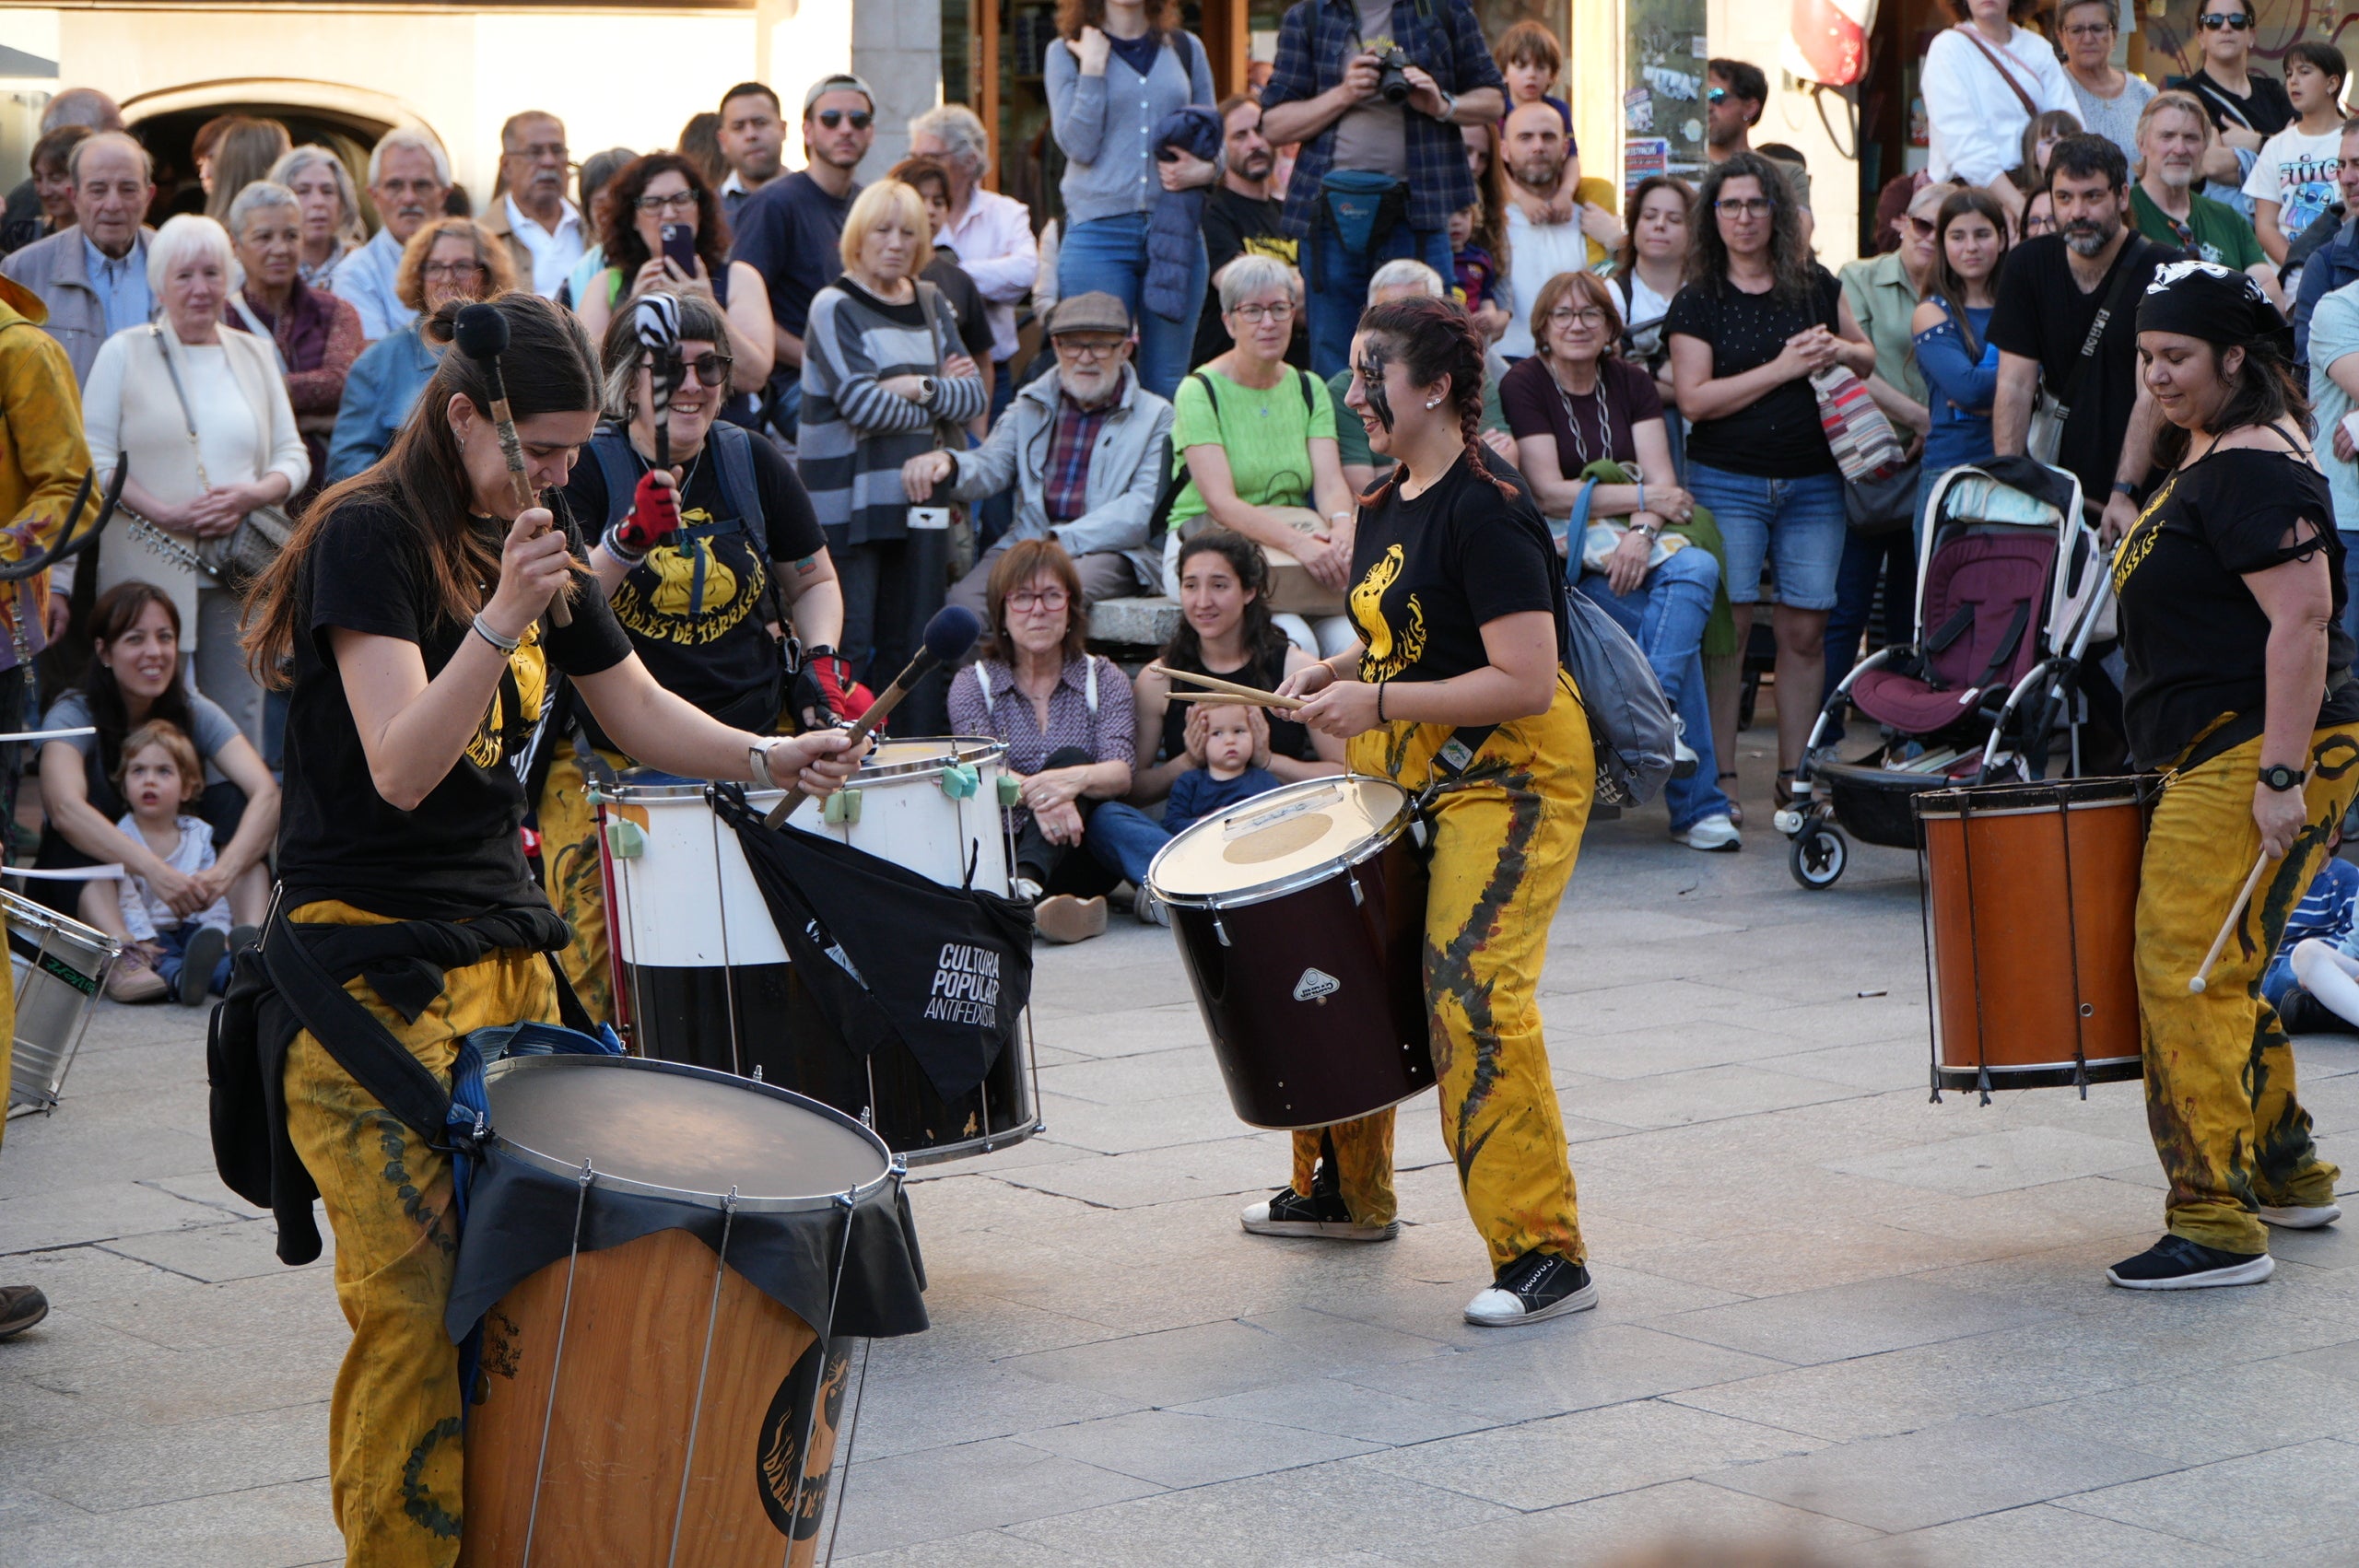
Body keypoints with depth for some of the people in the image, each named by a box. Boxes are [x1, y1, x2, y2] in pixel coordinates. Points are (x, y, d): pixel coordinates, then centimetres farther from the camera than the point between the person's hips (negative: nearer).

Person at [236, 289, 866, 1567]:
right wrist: (502, 619, -32)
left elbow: (638, 713, 19)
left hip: (507, 951, 7)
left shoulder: (532, 543, 13)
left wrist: (769, 759, 2)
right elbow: (400, 769, -21)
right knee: (419, 1301, -12)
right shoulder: (370, 535, -11)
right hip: (374, 966, -7)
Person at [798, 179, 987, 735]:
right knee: (849, 646, -8)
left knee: (912, 643, 5)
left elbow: (975, 395, 8)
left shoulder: (931, 304, 15)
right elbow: (864, 404, -15)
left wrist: (920, 388, -10)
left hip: (917, 496, 6)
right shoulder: (834, 307, -3)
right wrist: (945, 394, -3)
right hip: (849, 498, -6)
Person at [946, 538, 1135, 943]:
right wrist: (1034, 793, -35)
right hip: (1004, 848, 0)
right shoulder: (972, 685, 7)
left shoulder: (1103, 679, 9)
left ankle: (1026, 884, -50)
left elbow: (1121, 773, -9)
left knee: (1069, 758, -26)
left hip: (1079, 859, 1)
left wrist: (1076, 778, -34)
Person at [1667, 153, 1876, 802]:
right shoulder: (1697, 302, 2)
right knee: (1726, 627, -10)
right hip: (1727, 484, -3)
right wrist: (1783, 367, -14)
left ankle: (1794, 774, 8)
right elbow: (1695, 399, -9)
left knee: (1805, 629, 0)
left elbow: (1867, 359, 22)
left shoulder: (1815, 286, 10)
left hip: (1812, 483, 3)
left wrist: (1843, 352, -2)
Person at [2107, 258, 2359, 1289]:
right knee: (2220, 973, 17)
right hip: (2212, 756, 11)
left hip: (2254, 756, -11)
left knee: (2186, 972, -12)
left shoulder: (2252, 466, -16)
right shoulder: (2197, 455, 17)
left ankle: (2217, 1223, -10)